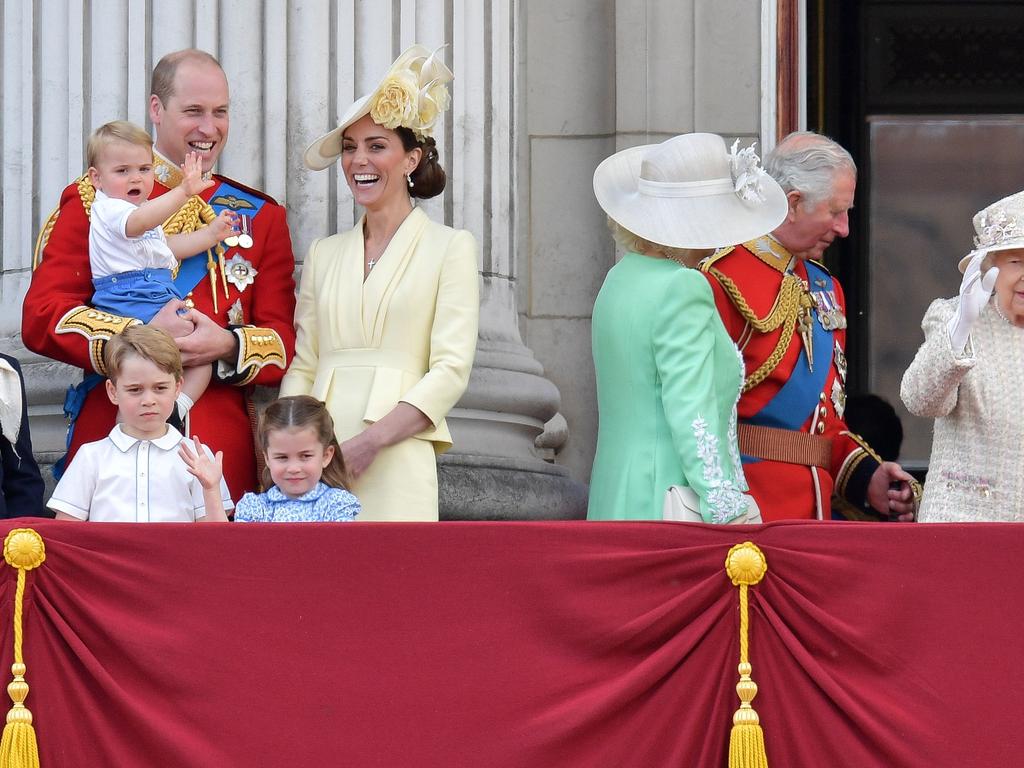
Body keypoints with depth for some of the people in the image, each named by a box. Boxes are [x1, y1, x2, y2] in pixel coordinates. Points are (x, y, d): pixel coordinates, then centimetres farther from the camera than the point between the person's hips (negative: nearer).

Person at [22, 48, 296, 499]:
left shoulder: (259, 216, 16)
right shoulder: (95, 200, 7)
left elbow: (285, 341, 10)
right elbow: (41, 318, -2)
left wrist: (228, 346, -12)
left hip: (223, 448, 2)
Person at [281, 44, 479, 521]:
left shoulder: (450, 248, 5)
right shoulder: (324, 254, 18)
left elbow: (451, 370, -4)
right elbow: (301, 368, 15)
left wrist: (370, 440, -15)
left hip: (395, 465, -3)